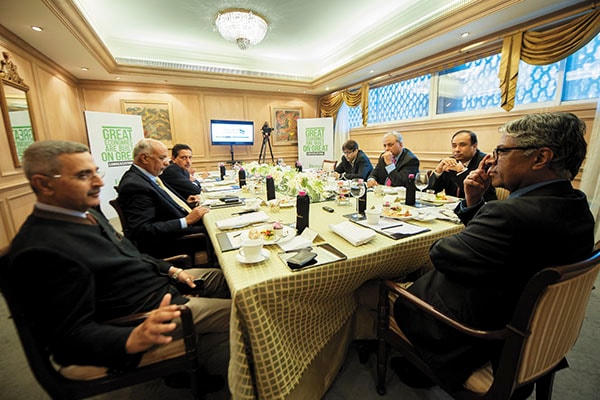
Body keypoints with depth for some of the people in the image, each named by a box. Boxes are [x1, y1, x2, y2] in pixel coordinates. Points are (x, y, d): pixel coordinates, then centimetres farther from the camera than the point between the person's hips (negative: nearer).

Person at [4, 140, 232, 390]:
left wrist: (171, 270, 3)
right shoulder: (43, 250, -25)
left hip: (158, 281, 10)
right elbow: (70, 337, -23)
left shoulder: (85, 212, 3)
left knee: (223, 276, 16)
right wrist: (132, 340, -39)